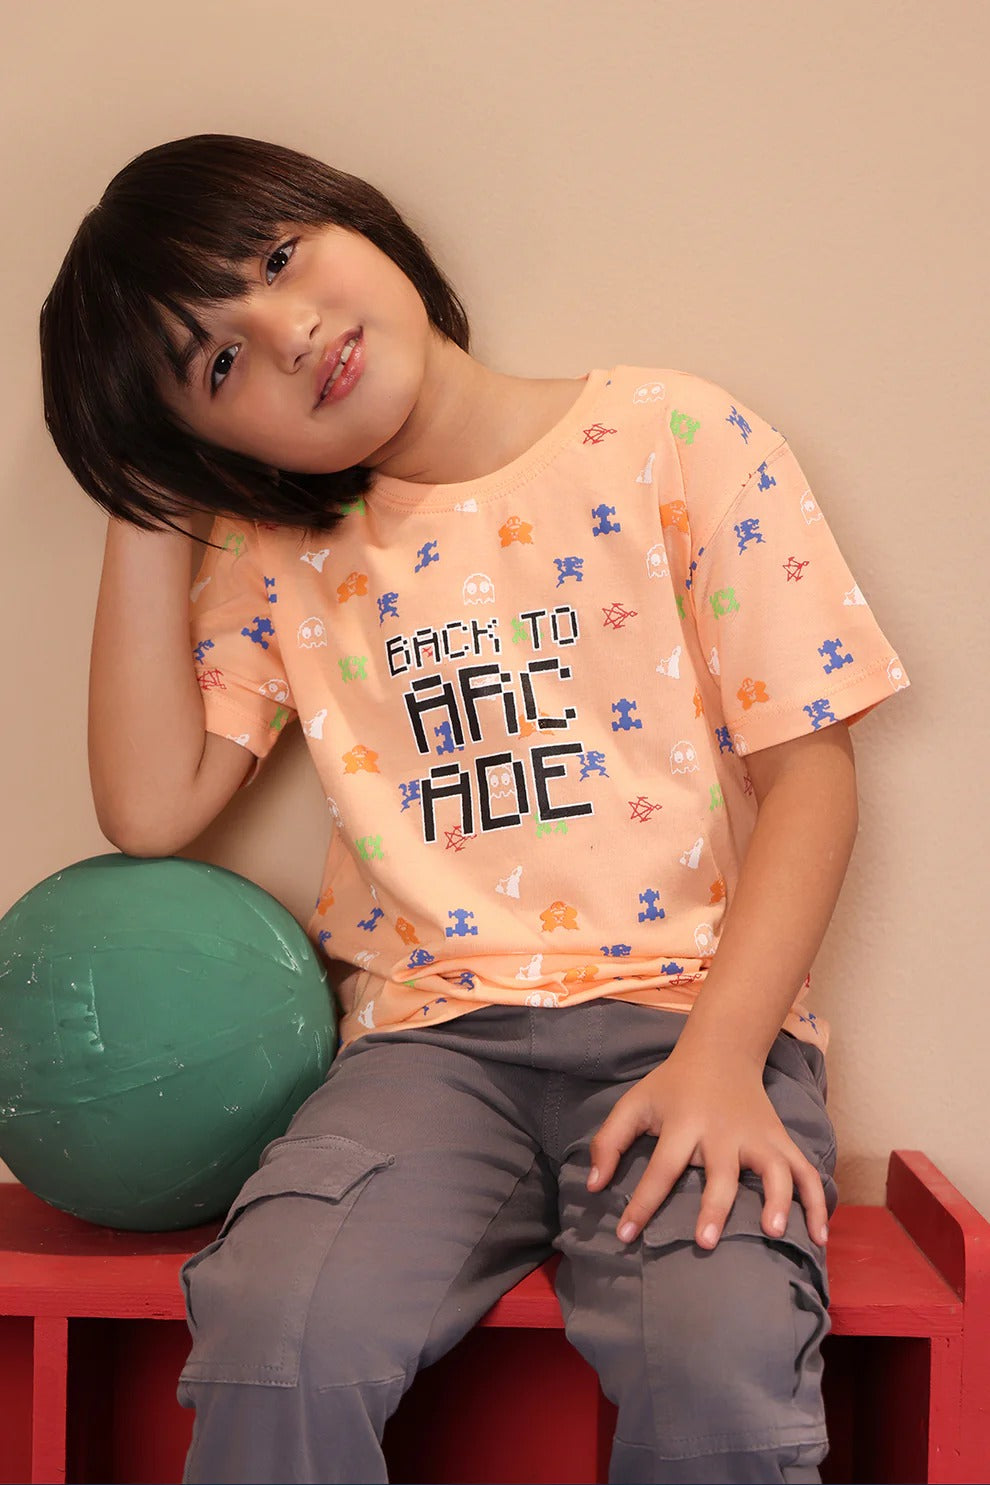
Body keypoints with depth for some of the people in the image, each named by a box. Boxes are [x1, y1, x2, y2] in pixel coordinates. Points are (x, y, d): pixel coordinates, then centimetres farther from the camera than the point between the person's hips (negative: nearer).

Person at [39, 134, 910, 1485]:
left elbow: (808, 767, -1)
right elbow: (151, 808, 1)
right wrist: (150, 506, 4)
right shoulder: (280, 557, 11)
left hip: (685, 1006, -1)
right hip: (436, 1031, 2)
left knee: (719, 1365, -29)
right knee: (276, 1331, -26)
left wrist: (720, 1056, -15)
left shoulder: (673, 440, 2)